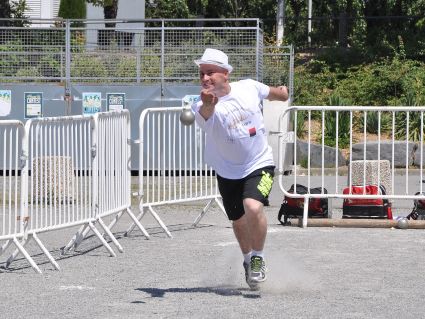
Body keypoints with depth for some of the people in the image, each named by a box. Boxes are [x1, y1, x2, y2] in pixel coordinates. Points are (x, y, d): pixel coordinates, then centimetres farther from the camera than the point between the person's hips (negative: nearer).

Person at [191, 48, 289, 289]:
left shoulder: (249, 88, -11)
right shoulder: (203, 105, -19)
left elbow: (271, 92, 13)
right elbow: (205, 114, -46)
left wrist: (282, 92, 33)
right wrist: (207, 105, -68)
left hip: (260, 164, -1)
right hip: (228, 172, 2)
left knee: (253, 208, -27)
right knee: (239, 222, 16)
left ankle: (258, 257, -4)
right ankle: (248, 259, 46)